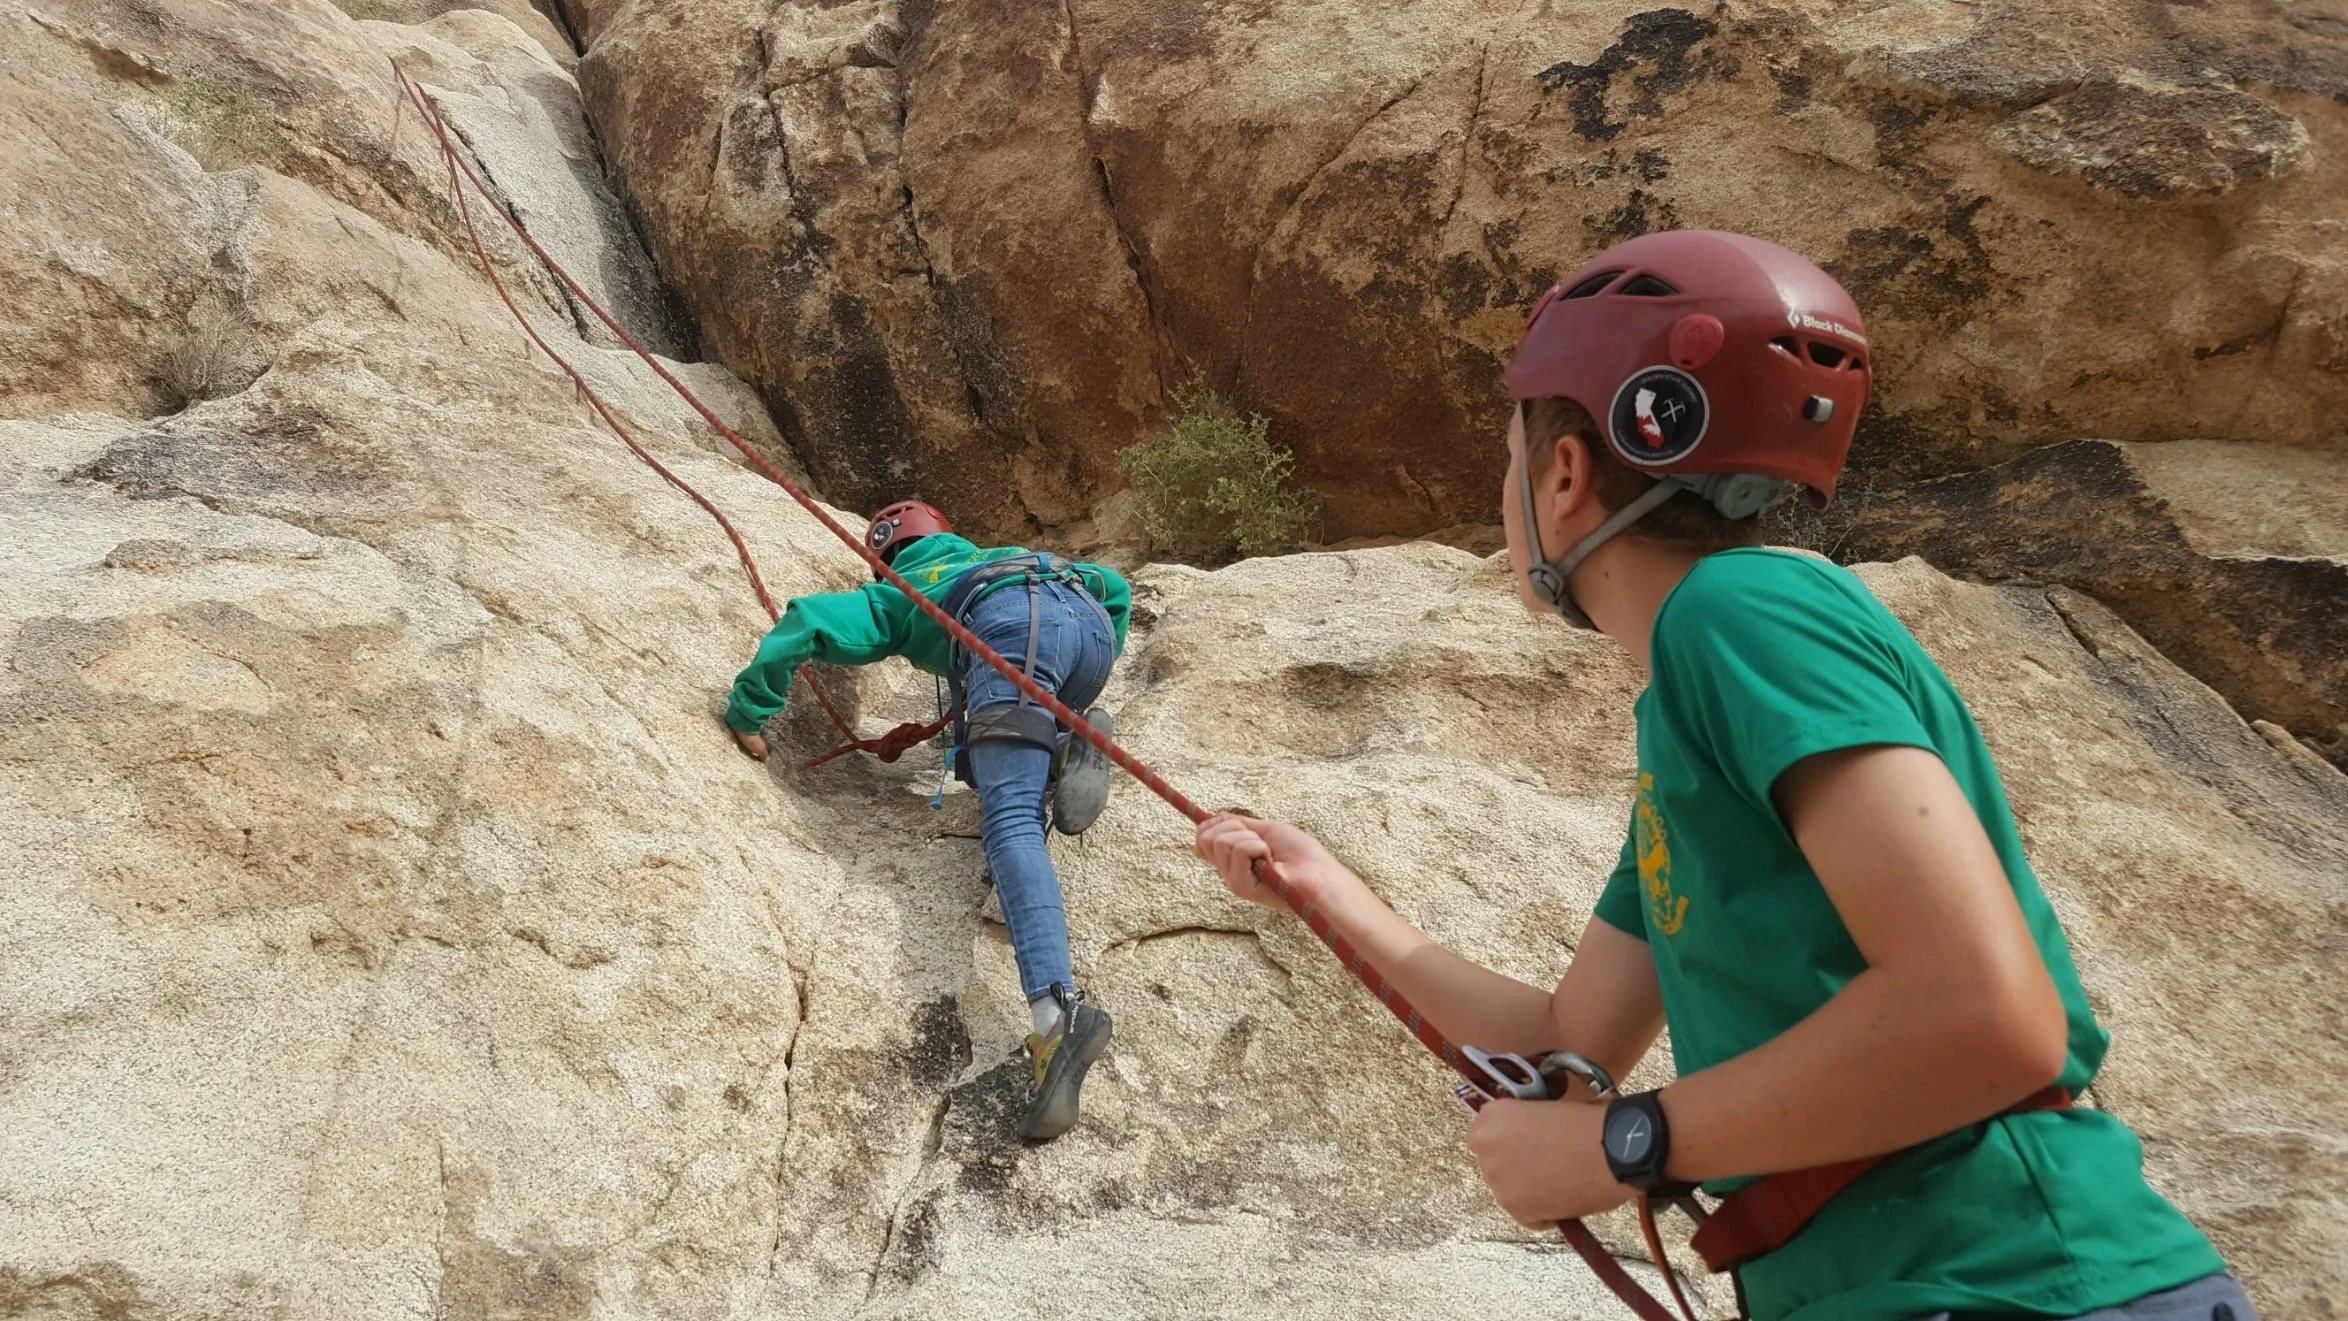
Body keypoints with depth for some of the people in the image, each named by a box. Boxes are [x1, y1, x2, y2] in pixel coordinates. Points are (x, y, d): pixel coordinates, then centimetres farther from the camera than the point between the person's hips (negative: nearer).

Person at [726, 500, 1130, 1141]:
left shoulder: (894, 595, 35)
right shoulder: (997, 555, 47)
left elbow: (806, 620, 17)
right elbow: (1113, 586, 42)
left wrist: (748, 713, 27)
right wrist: (1082, 689, 48)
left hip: (1014, 627, -5)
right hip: (1091, 623, 5)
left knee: (1011, 820, -19)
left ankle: (1057, 1009, -39)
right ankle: (1070, 741, -2)